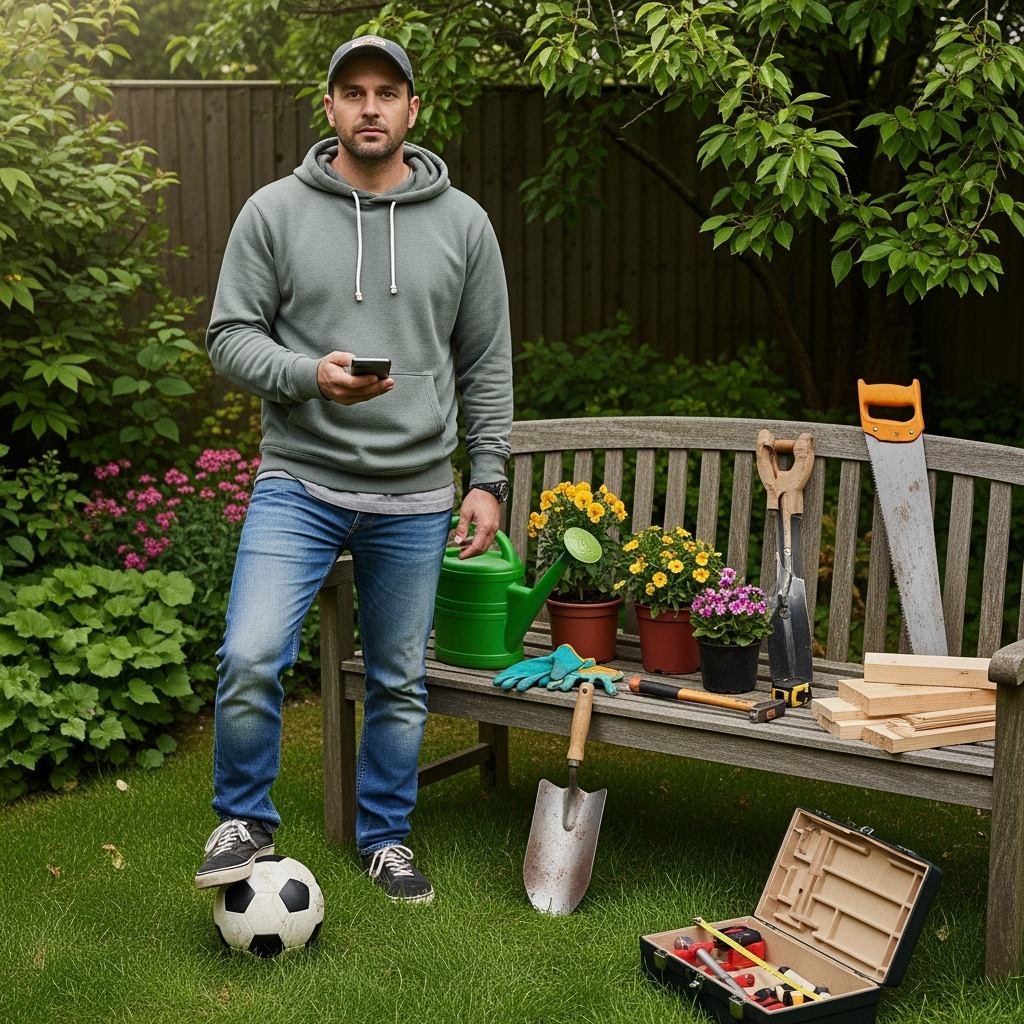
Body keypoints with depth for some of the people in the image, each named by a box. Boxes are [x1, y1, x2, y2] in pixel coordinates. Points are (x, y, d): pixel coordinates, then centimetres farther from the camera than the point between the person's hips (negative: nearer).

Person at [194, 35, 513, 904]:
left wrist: (488, 478, 3)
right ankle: (245, 821, 10)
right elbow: (231, 334, -1)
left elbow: (487, 365, 7)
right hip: (300, 482, -2)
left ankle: (386, 836, 32)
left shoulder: (462, 223, 4)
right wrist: (308, 375, -20)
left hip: (416, 497, 2)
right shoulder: (275, 212, -1)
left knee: (400, 683, 11)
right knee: (251, 657, -15)